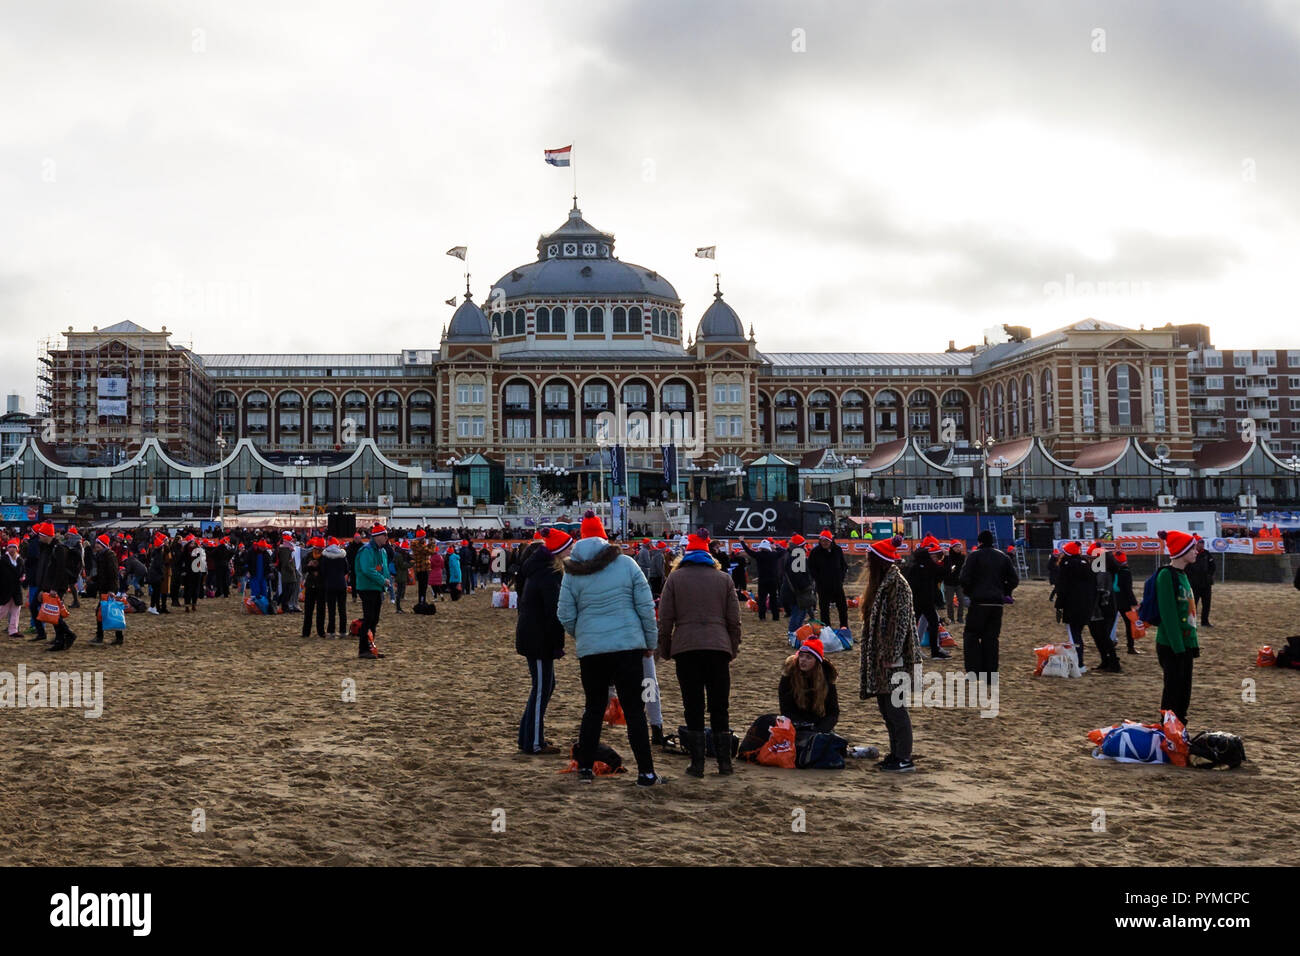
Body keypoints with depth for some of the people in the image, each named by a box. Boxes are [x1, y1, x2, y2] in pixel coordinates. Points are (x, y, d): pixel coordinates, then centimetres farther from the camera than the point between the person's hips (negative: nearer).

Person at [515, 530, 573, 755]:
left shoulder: (539, 569, 14)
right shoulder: (549, 575, -19)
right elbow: (554, 611, -21)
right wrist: (558, 644, -16)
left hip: (531, 638, 10)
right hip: (539, 641, -10)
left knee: (545, 686, 18)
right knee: (541, 689, -2)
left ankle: (528, 737, 25)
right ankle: (534, 743, 4)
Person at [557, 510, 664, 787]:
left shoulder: (572, 573, 1)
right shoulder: (626, 564, -1)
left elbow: (565, 616, 4)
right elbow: (646, 606, 0)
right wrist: (651, 642, 11)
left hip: (590, 650, 1)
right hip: (628, 646, -1)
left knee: (594, 708, 15)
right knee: (634, 709, 3)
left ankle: (585, 767, 19)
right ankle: (646, 772, 3)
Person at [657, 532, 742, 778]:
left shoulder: (674, 578, 4)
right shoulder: (724, 578, 9)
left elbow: (665, 619, 2)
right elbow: (734, 620, 9)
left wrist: (665, 650, 11)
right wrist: (733, 648, 18)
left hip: (685, 648, -1)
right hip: (718, 647, 1)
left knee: (693, 708, 3)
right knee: (720, 708, 9)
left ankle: (697, 764, 2)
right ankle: (724, 762, 10)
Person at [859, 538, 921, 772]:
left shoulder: (897, 584, -14)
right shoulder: (880, 584, 15)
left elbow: (902, 621, -18)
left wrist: (892, 656, -20)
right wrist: (875, 656, 17)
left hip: (893, 658, -10)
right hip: (880, 656, 10)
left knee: (895, 707, -5)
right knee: (885, 707, 13)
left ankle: (904, 759, 1)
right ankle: (895, 754, 21)